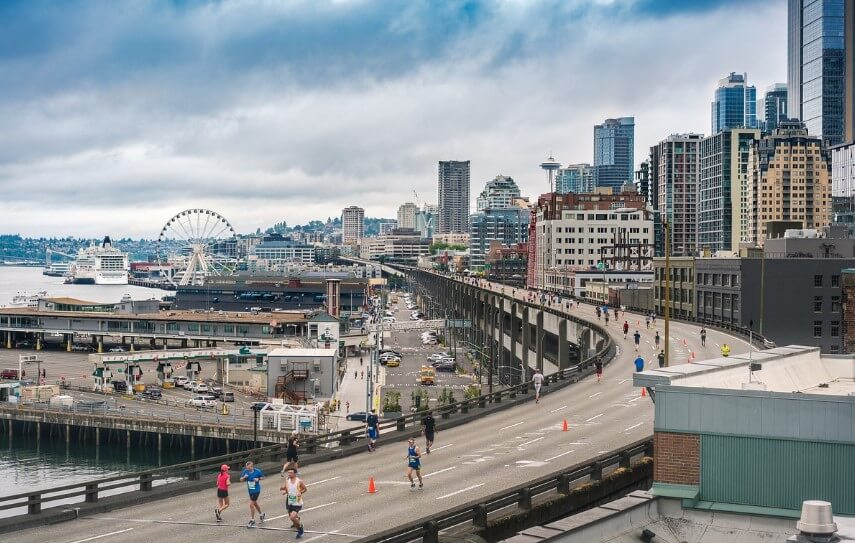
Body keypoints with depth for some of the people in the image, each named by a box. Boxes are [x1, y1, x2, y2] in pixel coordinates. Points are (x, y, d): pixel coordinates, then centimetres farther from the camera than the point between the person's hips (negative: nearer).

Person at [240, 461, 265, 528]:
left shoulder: (257, 471, -16)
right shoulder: (245, 472, -6)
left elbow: (262, 477, 0)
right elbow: (241, 479, 3)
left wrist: (258, 479, -19)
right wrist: (244, 477, -17)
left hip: (256, 490, -6)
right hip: (250, 490, 6)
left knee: (251, 504, -11)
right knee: (255, 503, 23)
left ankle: (252, 520, 4)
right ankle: (261, 515, 48)